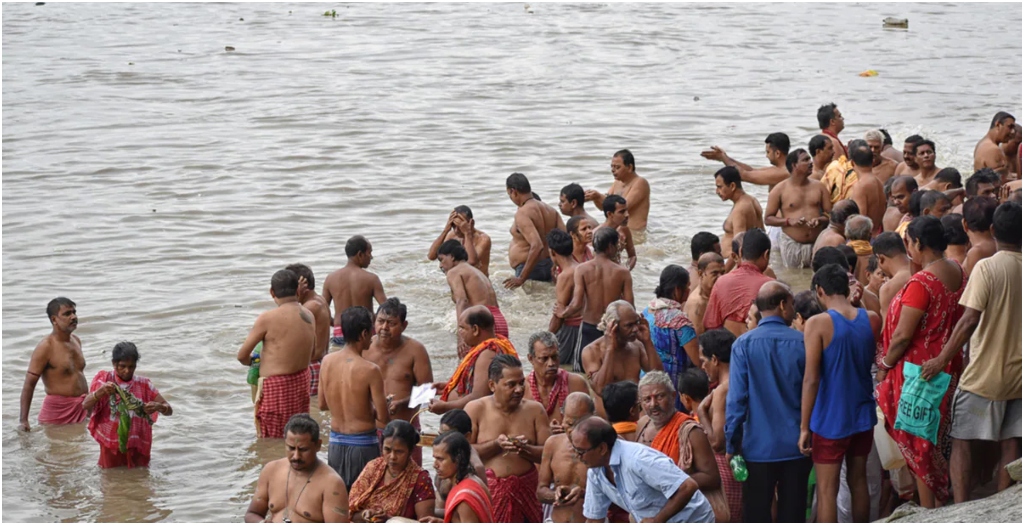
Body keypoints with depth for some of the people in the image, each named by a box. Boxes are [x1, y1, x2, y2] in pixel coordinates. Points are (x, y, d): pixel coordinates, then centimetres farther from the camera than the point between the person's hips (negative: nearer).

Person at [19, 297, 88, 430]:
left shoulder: (76, 341, 10)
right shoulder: (46, 347, -13)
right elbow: (29, 385, -16)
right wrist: (23, 420, -22)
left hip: (82, 409, 7)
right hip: (58, 411, -7)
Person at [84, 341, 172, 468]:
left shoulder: (143, 384, 0)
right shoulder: (105, 379, -3)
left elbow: (169, 410, -2)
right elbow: (85, 406, -14)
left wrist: (158, 407, -25)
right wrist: (101, 392, -33)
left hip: (137, 448, 1)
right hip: (111, 447, -1)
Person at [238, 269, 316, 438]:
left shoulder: (268, 318, -16)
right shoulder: (308, 316, 3)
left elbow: (242, 356, -9)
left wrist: (253, 362, 12)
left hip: (275, 386, -6)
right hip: (302, 382, 6)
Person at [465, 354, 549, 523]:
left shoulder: (535, 410, 6)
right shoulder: (475, 409, 0)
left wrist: (525, 450, -16)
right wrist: (496, 445, -17)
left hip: (526, 490, 2)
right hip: (488, 491, -2)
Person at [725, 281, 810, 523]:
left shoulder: (744, 344, -7)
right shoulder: (802, 342, -4)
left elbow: (736, 399, -9)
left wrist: (731, 445, -3)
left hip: (759, 447, -1)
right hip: (797, 445, 1)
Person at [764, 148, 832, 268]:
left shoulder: (819, 187, 8)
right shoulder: (780, 190, -1)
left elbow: (830, 214, 10)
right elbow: (768, 219, -1)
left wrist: (819, 220, -12)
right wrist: (789, 221, -16)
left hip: (816, 244, 2)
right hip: (791, 245, -2)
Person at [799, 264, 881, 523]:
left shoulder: (817, 324, -16)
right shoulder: (872, 319, -2)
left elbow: (811, 379, -19)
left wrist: (804, 427, -14)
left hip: (830, 421, -5)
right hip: (863, 415, 5)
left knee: (827, 490, 2)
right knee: (858, 482, 17)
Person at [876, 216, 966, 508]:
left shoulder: (921, 283, -24)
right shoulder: (958, 274, 2)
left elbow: (903, 335, -22)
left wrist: (885, 366, -9)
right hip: (948, 370, 8)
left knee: (918, 445, 3)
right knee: (935, 442, 20)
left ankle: (928, 512, 9)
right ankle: (943, 503, 27)